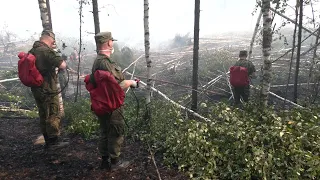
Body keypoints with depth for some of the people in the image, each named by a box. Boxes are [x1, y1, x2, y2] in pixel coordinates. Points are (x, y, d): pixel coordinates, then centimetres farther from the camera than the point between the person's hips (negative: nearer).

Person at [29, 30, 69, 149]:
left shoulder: (32, 51, 9)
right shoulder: (47, 51, -18)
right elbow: (63, 66, -23)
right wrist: (60, 59, -1)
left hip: (36, 89, 9)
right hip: (48, 90, -9)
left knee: (43, 115, 16)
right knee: (53, 116, 2)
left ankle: (48, 141, 26)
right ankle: (55, 142, 10)